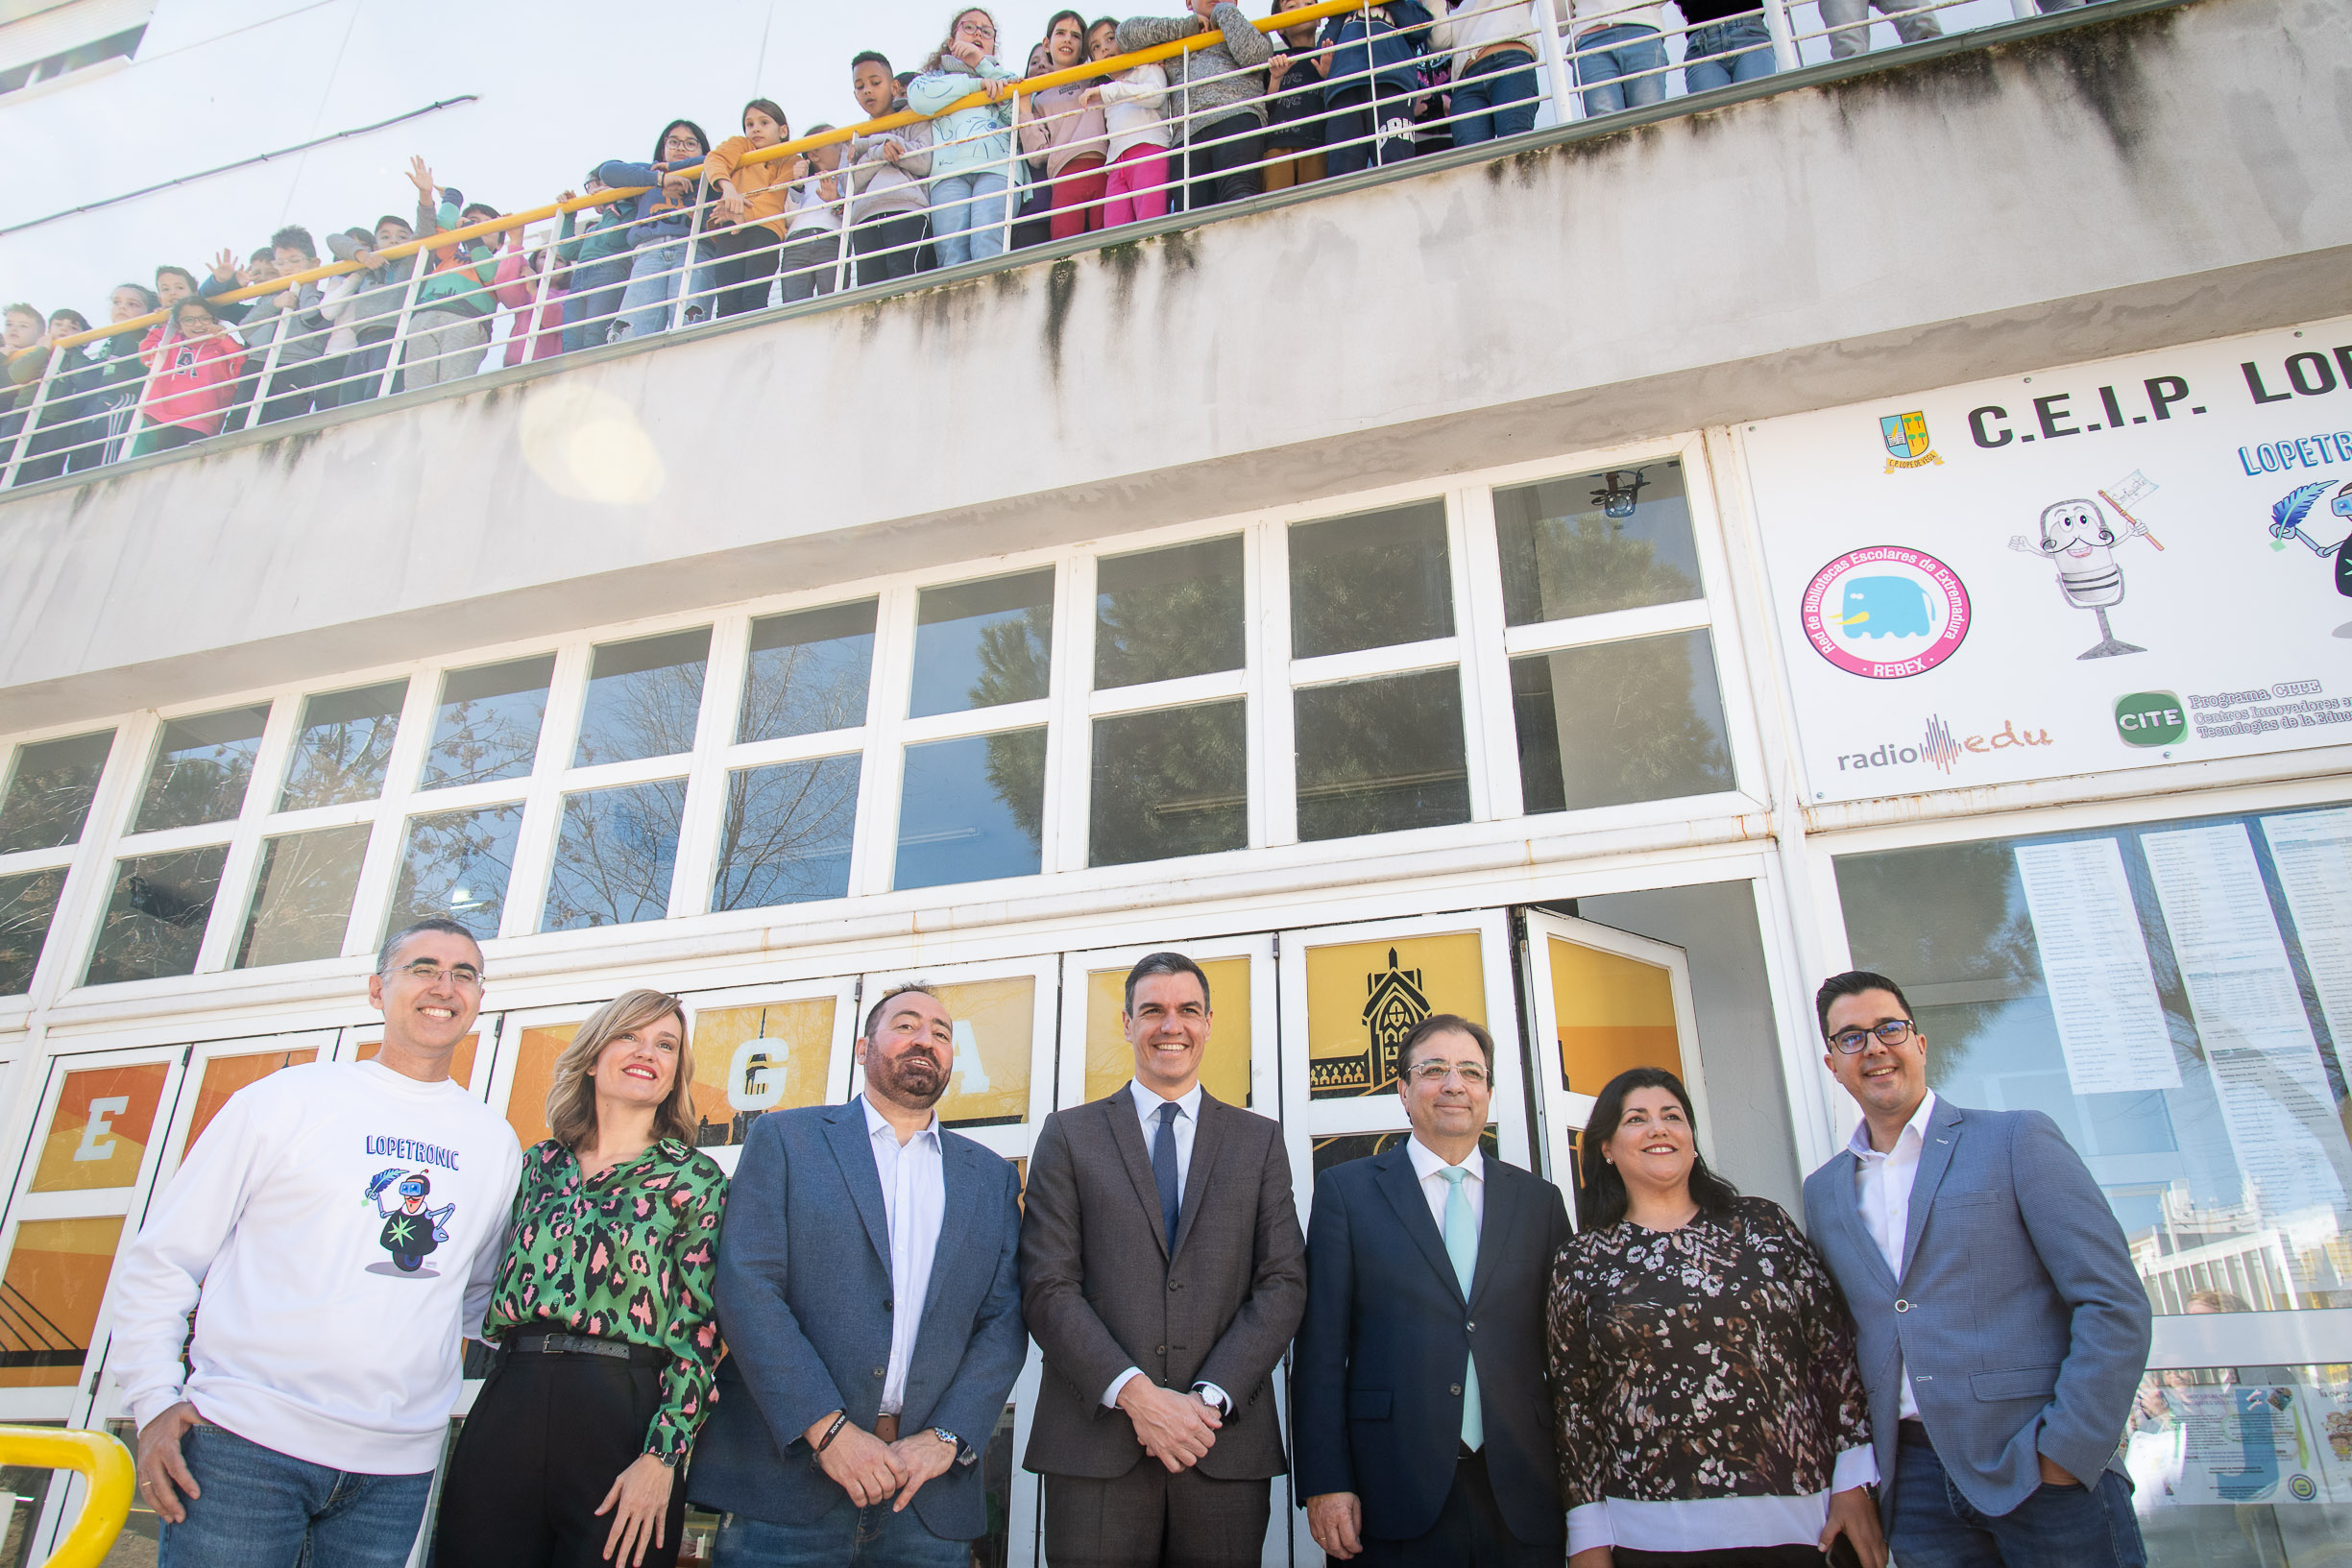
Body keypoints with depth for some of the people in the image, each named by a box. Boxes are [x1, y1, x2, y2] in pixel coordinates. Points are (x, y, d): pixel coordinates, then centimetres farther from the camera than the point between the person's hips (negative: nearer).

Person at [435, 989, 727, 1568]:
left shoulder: (695, 1178, 0)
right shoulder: (537, 1163, 12)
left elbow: (698, 1326, -5)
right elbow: (492, 1285, 20)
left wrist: (662, 1456, -12)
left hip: (624, 1409, -3)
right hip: (507, 1405, 3)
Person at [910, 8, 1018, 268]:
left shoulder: (1001, 77, 36)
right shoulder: (935, 76, 34)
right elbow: (919, 97, 7)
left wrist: (983, 63, 13)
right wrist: (977, 83, 6)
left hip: (997, 168, 0)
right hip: (948, 170, 0)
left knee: (987, 243, -29)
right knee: (952, 253, -25)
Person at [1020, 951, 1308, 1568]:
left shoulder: (1259, 1141, 11)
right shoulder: (1069, 1135, 7)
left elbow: (1283, 1284, 3)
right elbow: (1047, 1287, -1)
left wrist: (1210, 1398, -10)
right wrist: (1136, 1394, -12)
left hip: (1224, 1445, 1)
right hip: (1094, 1445, -1)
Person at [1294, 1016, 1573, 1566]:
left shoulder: (1541, 1201, 9)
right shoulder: (1347, 1189, 2)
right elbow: (1321, 1348, -1)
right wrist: (1324, 1482, -7)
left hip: (1525, 1502, 2)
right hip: (1398, 1499, -2)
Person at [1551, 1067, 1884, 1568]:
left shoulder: (1763, 1224, 4)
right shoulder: (1581, 1262, 2)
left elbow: (1834, 1351, 5)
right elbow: (1573, 1401, 2)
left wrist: (1853, 1484, 0)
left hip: (1795, 1520, 1)